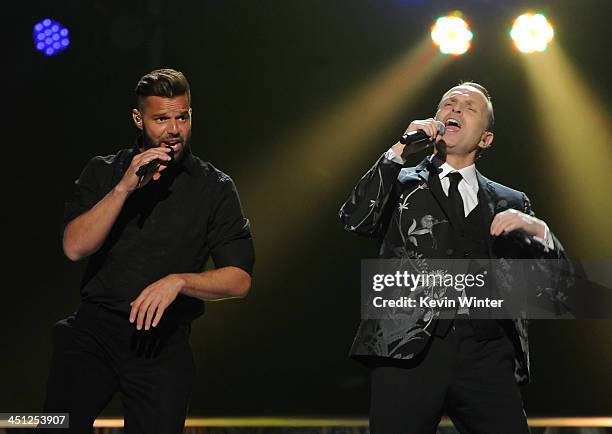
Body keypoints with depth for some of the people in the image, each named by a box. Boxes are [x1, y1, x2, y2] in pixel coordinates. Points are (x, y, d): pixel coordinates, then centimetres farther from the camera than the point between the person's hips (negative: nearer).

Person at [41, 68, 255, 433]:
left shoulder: (214, 188, 6)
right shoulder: (103, 172, 11)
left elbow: (239, 279, 0)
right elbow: (75, 248, -4)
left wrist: (178, 281, -16)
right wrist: (124, 188, -13)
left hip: (162, 339, 0)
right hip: (94, 326, 1)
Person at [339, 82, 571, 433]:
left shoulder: (509, 204, 19)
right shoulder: (401, 184, 16)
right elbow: (356, 220, -4)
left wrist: (536, 230, -5)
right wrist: (400, 152, -3)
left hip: (486, 355, 2)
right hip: (409, 351, -1)